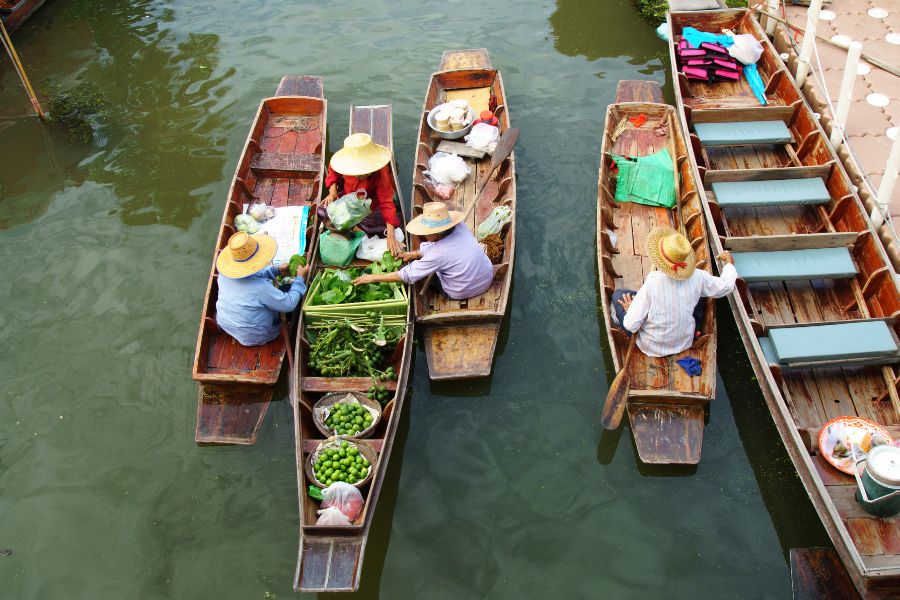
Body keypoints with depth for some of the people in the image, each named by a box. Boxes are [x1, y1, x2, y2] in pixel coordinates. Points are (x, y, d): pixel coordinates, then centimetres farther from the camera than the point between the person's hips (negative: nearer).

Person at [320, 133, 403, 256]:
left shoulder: (380, 174, -37)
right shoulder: (344, 162, -28)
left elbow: (386, 202, -38)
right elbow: (333, 170, -3)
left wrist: (391, 236, -45)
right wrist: (332, 191, -21)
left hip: (370, 203, -2)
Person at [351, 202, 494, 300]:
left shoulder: (438, 254, -30)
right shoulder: (460, 227, -14)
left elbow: (407, 275, -21)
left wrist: (374, 278, -13)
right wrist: (414, 254, 1)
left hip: (463, 293, -6)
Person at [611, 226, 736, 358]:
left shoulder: (652, 283, -29)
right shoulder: (697, 277, -19)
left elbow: (631, 325, -25)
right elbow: (726, 286, 1)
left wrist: (630, 309, -2)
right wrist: (729, 263, 20)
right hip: (685, 343, 3)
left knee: (618, 294, 6)